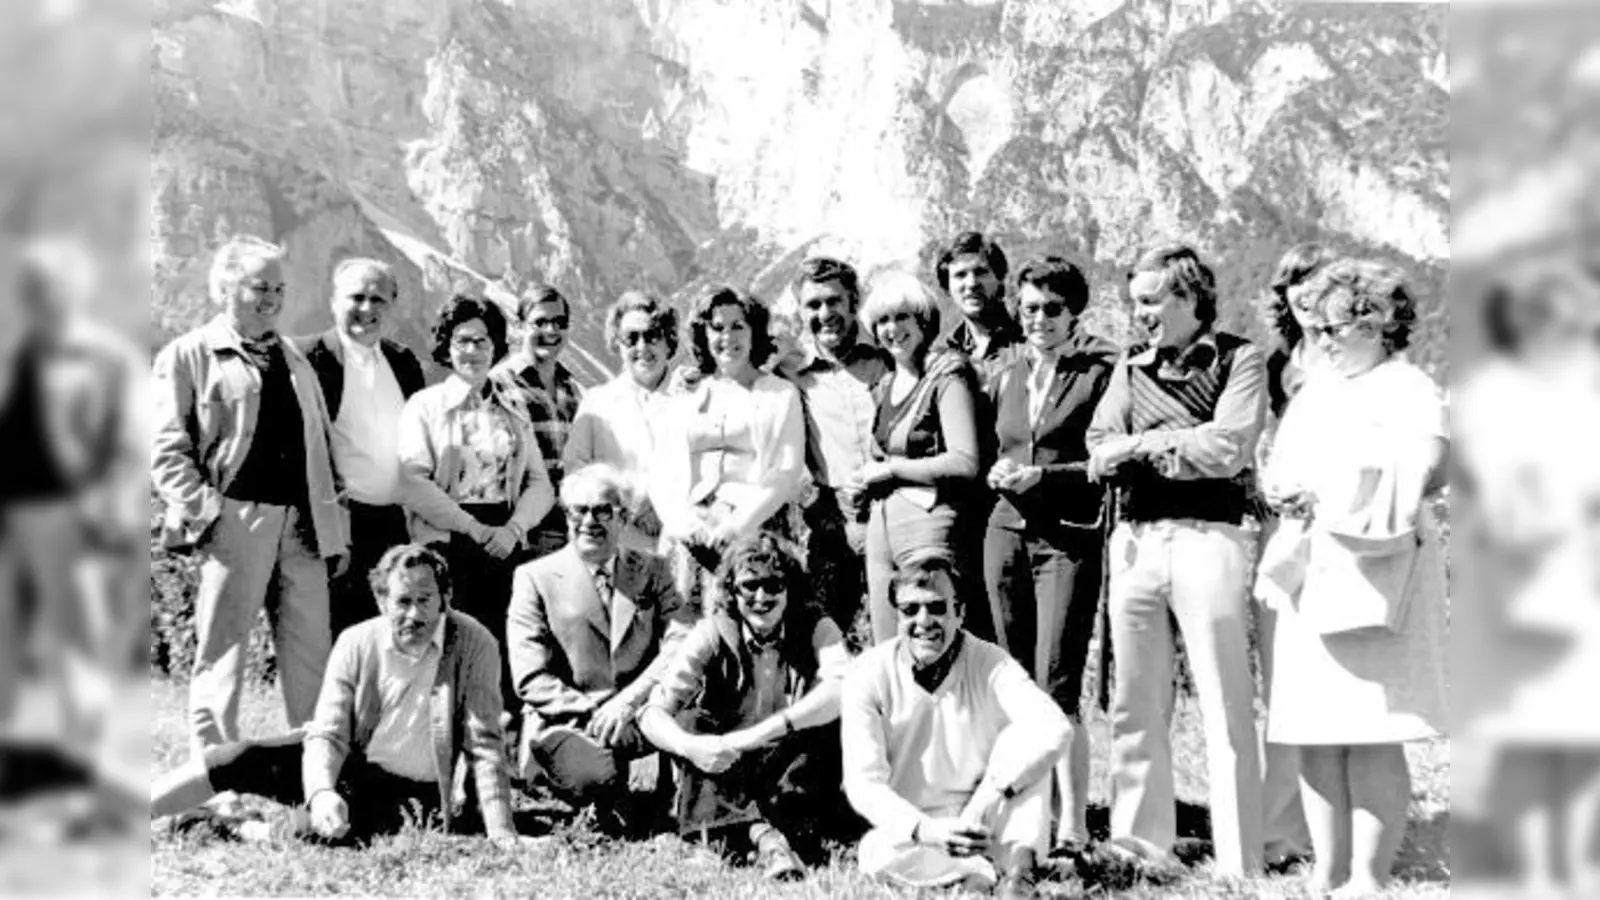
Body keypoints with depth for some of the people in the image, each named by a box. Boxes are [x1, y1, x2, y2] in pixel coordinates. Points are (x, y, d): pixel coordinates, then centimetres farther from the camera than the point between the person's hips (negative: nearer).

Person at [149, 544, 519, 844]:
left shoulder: (474, 645, -19)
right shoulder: (356, 643, -10)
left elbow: (485, 745, -18)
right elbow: (327, 733, -13)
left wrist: (503, 837, -27)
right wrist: (321, 792, -36)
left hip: (417, 795, -3)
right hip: (350, 764, 3)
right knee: (239, 759, -16)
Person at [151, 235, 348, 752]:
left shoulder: (294, 360, 21)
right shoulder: (186, 356, 4)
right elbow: (167, 450, -2)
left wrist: (335, 526, 13)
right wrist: (202, 512, -14)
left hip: (302, 525, 5)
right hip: (235, 521, -5)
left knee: (311, 655, 6)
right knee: (221, 656, 0)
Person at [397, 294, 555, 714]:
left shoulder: (513, 406, 16)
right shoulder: (425, 404, 5)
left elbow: (540, 482, 11)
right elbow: (413, 483, -7)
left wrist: (514, 527, -7)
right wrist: (473, 527, -12)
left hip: (505, 544, 3)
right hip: (447, 542, -3)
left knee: (506, 646, -4)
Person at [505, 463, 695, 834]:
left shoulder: (652, 571, 11)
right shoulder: (535, 578, 3)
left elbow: (683, 640, -6)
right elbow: (531, 679, -5)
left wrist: (629, 700, -20)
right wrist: (592, 712, -18)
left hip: (640, 718, 3)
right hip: (567, 722, -2)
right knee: (592, 778, -36)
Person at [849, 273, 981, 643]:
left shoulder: (947, 375, -7)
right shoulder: (884, 386, 16)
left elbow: (965, 463, -16)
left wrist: (891, 468, -9)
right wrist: (867, 477, 4)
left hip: (928, 520, -7)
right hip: (880, 525, 7)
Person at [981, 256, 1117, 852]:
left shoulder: (1101, 370, -3)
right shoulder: (1007, 369, 15)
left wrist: (1045, 475, -15)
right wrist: (996, 473, 3)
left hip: (1070, 537, -6)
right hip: (1007, 531, 6)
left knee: (1057, 688, -10)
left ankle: (1074, 822, -5)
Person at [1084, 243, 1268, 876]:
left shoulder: (1238, 359, 1)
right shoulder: (1130, 368, 16)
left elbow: (1229, 449, -12)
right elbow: (1100, 454, 5)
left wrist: (1146, 444, -3)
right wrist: (1185, 448, -10)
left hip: (1207, 538, -5)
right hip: (1134, 540, 5)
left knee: (1225, 707, -2)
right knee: (1135, 705, 8)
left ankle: (1239, 862, 3)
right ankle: (1140, 845, 17)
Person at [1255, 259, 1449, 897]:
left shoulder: (1408, 389, -2)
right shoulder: (1314, 393, 19)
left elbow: (1427, 470, -18)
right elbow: (1276, 472, 19)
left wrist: (1327, 495, -19)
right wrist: (1280, 492, -4)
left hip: (1376, 573, -7)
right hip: (1308, 577, 7)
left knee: (1371, 738, -6)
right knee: (1313, 736, 6)